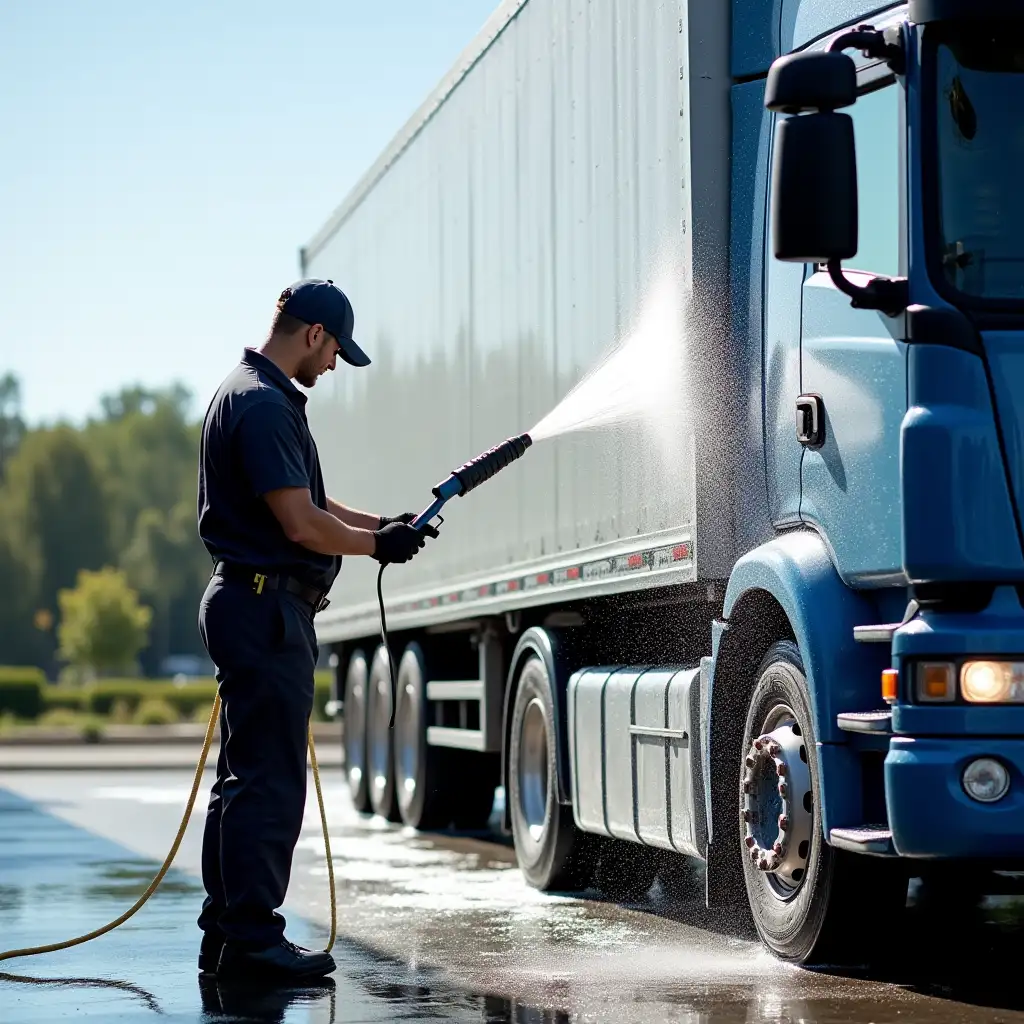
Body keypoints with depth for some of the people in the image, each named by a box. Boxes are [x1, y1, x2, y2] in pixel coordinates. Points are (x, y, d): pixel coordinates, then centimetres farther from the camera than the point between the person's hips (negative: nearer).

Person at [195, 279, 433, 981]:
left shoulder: (253, 395, 19)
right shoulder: (264, 405, -16)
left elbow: (306, 504, 24)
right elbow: (301, 524, -19)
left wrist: (383, 523, 14)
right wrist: (380, 545, -5)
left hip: (250, 606, 11)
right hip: (268, 605, -11)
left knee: (246, 778, 13)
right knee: (270, 782, -9)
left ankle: (227, 933, 19)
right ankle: (252, 941, -7)